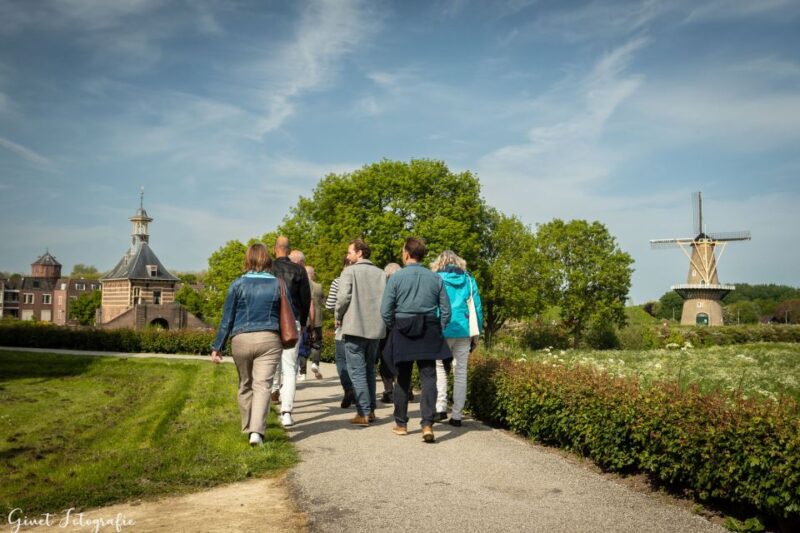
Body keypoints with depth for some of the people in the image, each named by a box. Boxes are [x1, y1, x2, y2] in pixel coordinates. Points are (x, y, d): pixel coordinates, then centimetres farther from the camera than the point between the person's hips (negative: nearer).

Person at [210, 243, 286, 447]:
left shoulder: (238, 284, 0)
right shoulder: (278, 284, 4)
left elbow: (227, 318, 0)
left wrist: (217, 347, 4)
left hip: (242, 340, 0)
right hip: (269, 340, 0)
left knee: (245, 385, 16)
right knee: (262, 385, -3)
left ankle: (248, 428, 28)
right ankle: (256, 431, -17)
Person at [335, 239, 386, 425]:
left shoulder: (349, 272, -5)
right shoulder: (381, 273, 10)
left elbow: (343, 297, -14)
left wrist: (338, 317, 1)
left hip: (354, 328, -5)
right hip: (376, 328, 6)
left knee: (357, 371, -1)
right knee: (369, 370, 16)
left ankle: (363, 413, -4)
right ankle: (371, 410, 19)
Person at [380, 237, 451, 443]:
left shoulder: (396, 277, -5)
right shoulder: (435, 278, 1)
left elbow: (385, 310, -6)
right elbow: (446, 310, 2)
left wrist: (393, 329, 10)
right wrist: (438, 331, 14)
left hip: (402, 333, -1)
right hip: (429, 333, 1)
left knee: (403, 379, 11)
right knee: (428, 377, 2)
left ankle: (401, 424, 21)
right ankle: (427, 424, -9)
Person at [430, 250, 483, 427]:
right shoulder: (468, 280, 8)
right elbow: (477, 306, 7)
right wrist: (477, 333, 13)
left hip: (443, 331, -2)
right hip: (464, 331, 3)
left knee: (439, 367, 12)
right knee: (460, 372, 6)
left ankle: (441, 408, 3)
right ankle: (457, 415, 7)